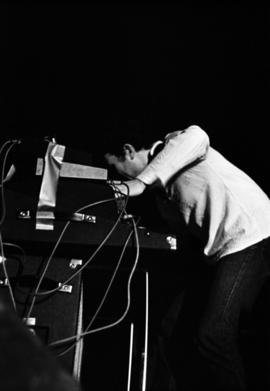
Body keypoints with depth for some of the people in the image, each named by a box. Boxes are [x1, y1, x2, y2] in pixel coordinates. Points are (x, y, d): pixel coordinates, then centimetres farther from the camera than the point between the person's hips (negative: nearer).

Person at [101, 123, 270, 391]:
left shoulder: (171, 145, 2)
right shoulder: (161, 191, 22)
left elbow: (195, 137, -23)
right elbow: (185, 234, 16)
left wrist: (141, 181, -24)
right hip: (221, 250, 10)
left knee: (212, 336, -17)